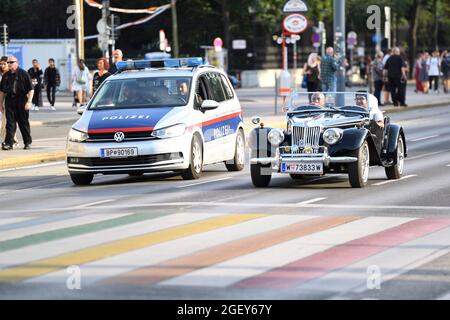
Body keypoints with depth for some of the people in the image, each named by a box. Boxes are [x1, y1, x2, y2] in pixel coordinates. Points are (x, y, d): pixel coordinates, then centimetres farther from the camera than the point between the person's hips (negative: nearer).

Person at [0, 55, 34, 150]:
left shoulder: (23, 74, -4)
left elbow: (31, 89, -6)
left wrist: (29, 101, -16)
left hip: (21, 101, -3)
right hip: (9, 101, 3)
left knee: (24, 123, 6)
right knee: (10, 123, -4)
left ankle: (27, 142, 19)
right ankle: (8, 143, -8)